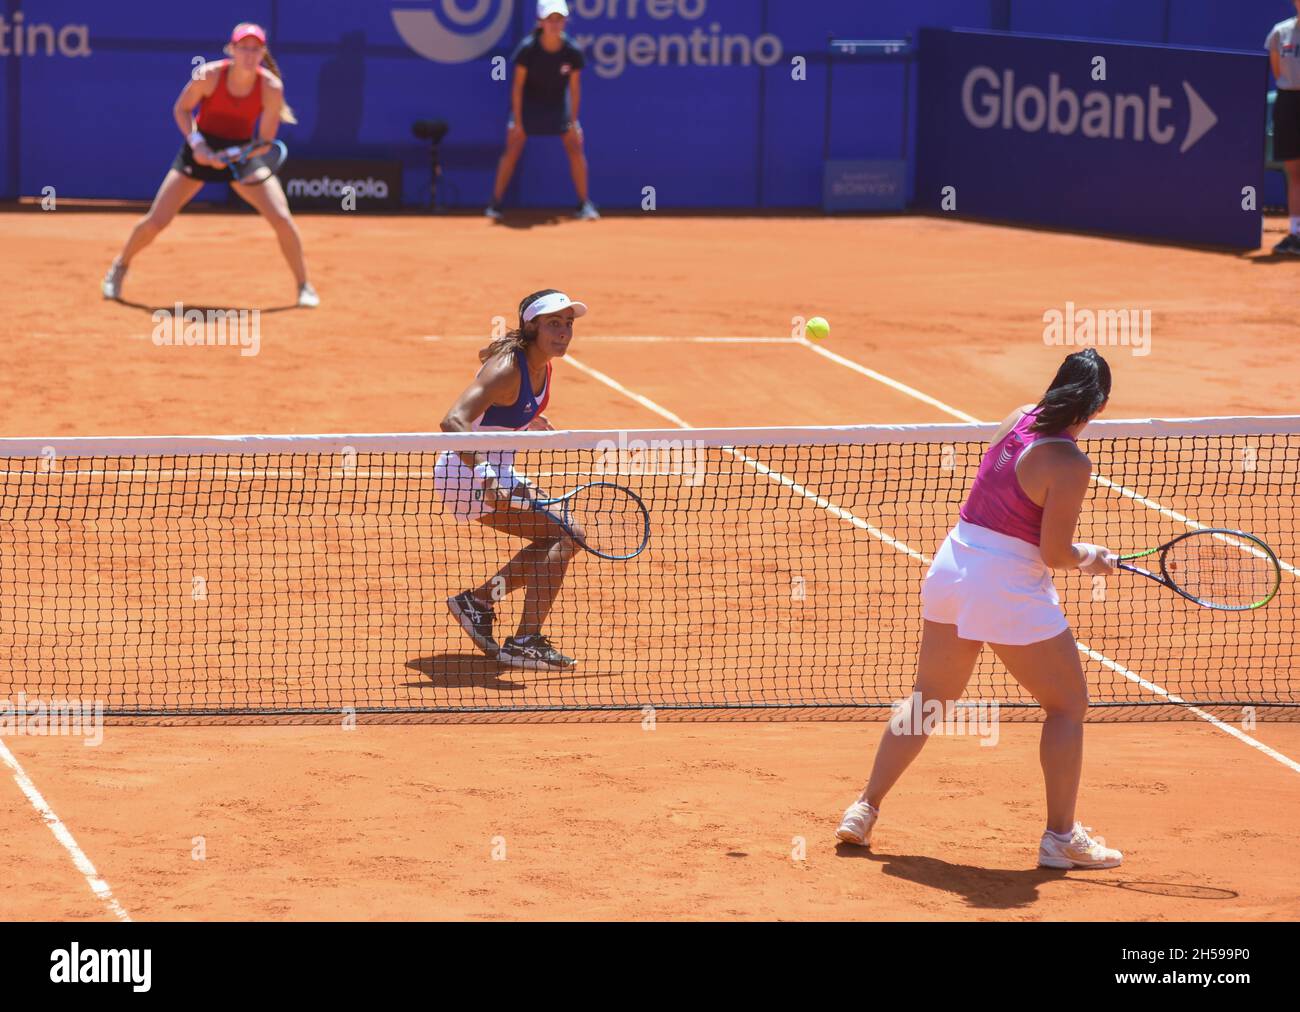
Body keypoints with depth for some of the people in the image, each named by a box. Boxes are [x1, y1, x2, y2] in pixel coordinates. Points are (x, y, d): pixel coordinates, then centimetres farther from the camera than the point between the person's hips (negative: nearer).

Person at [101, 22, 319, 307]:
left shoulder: (271, 88, -19)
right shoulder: (209, 75, -21)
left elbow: (265, 142, -13)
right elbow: (181, 109, -4)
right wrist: (195, 141, -19)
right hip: (200, 149, 0)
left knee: (282, 218, -16)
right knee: (155, 221, -4)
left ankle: (304, 286, 2)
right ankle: (119, 268, 24)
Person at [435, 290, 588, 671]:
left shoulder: (542, 367, 3)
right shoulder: (507, 368, -25)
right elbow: (452, 422, -37)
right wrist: (486, 477, -47)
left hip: (495, 473, 10)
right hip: (467, 472, -10)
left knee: (561, 539, 13)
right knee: (563, 534, -17)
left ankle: (478, 599, 17)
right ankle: (525, 642, -18)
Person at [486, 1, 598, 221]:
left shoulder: (573, 52, -18)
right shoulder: (527, 49, -23)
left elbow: (574, 87, -8)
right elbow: (518, 85, -15)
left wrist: (573, 121, -8)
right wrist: (517, 121, -15)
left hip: (558, 104, 2)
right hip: (528, 104, -1)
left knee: (575, 147, -7)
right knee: (513, 149, -7)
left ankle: (585, 204, 3)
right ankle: (495, 203, 2)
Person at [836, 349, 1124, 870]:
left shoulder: (1019, 418, 2)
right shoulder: (1070, 464, -19)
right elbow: (1055, 554, -16)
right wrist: (1089, 558, 5)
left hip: (952, 567, 7)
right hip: (1012, 590, -7)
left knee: (927, 701, 21)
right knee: (1067, 705, 10)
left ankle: (864, 809, 24)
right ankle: (1060, 837, 12)